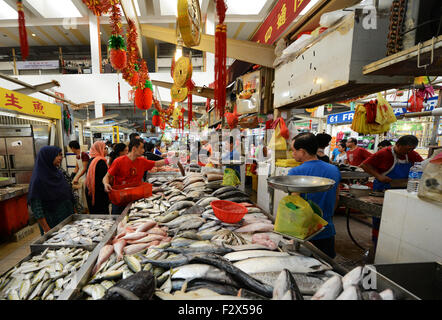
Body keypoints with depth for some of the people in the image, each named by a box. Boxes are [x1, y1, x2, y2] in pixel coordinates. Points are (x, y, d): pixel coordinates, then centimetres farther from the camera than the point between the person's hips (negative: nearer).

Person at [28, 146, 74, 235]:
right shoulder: (39, 179, -17)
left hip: (67, 218, 6)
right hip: (52, 223, -6)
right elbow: (36, 208, -16)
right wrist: (47, 229, -17)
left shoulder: (58, 173, 2)